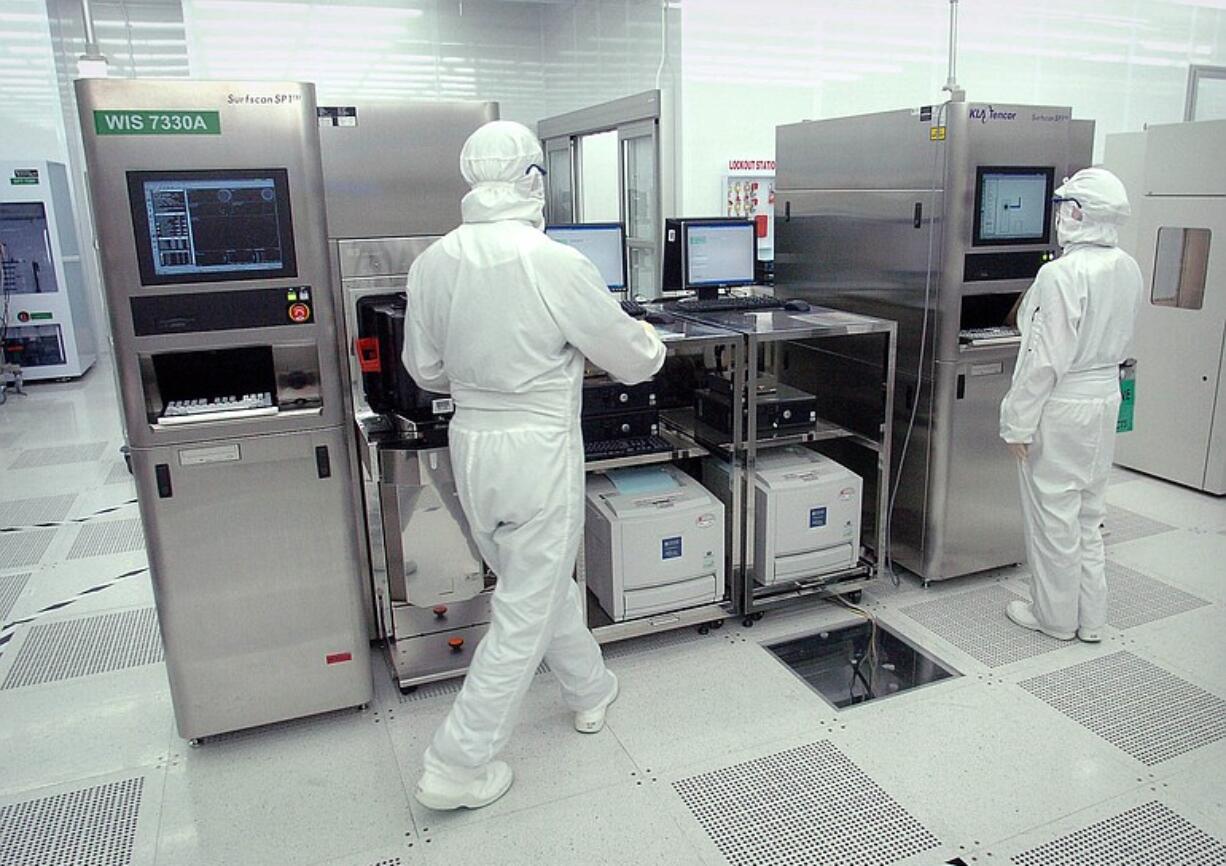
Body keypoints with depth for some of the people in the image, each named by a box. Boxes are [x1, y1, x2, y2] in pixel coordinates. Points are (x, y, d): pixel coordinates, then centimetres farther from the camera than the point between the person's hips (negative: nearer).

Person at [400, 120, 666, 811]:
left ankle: (590, 690, 45)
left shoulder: (433, 263, -3)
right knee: (525, 610, 8)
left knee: (545, 579, 24)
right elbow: (632, 360, -7)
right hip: (539, 448, -6)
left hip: (470, 440, 7)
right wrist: (652, 340, 16)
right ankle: (459, 766, 16)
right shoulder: (557, 264, -18)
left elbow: (426, 370, 8)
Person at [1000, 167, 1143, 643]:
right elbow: (1120, 340, 13)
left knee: (1054, 515, 6)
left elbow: (1045, 358, -22)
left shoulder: (1061, 273, -22)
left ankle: (1056, 617, 21)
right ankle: (1090, 619, 29)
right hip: (1106, 397, 8)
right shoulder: (1128, 270, 3)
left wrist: (1018, 423, -16)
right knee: (1088, 514, 18)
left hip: (1061, 407, -8)